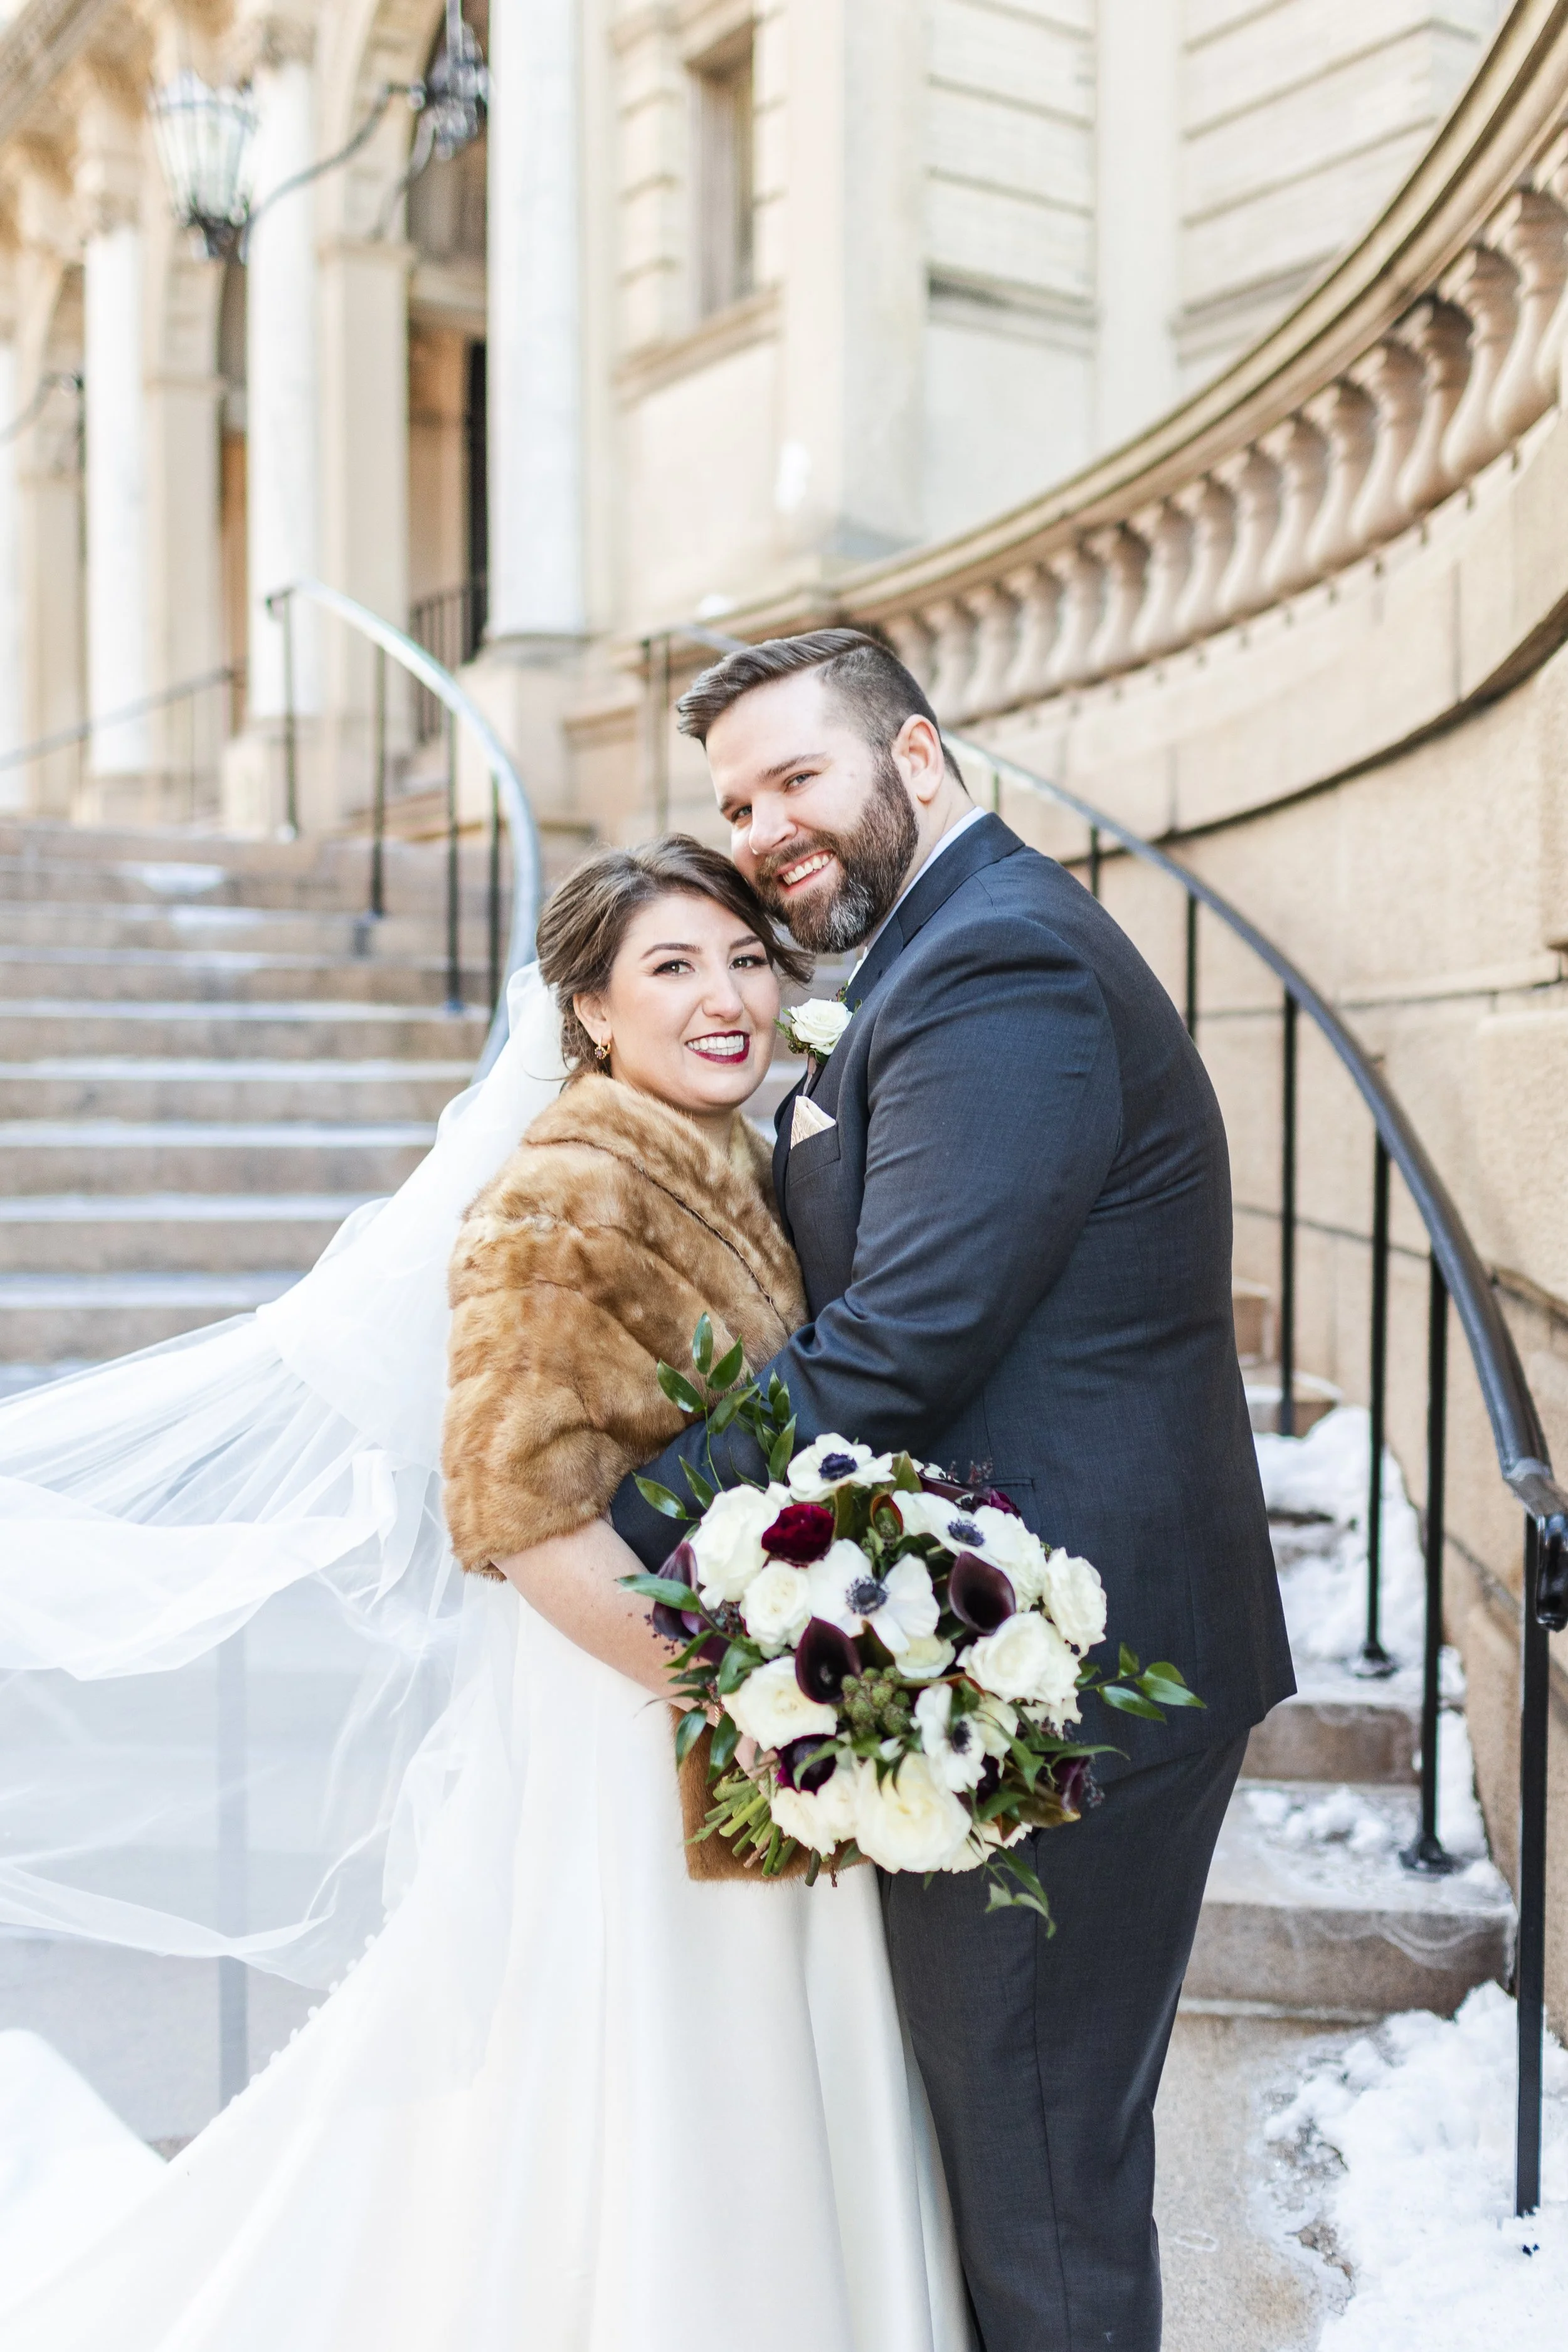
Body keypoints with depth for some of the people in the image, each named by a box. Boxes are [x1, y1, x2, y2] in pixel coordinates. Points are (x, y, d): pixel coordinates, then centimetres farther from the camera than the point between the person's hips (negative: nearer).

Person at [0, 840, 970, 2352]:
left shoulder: (749, 1185, 8)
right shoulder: (561, 1196, -17)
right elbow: (521, 1514, -22)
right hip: (621, 1745, -8)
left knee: (751, 2113, 18)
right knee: (637, 2129, 6)